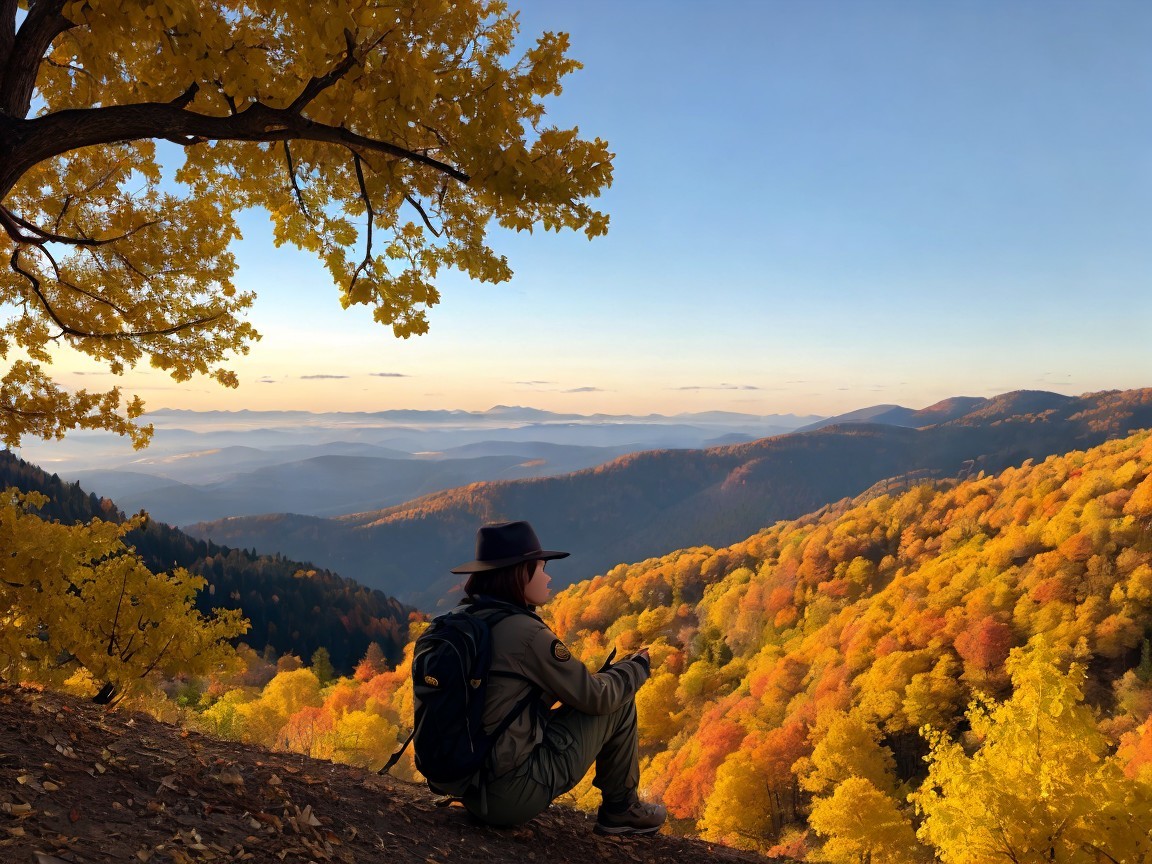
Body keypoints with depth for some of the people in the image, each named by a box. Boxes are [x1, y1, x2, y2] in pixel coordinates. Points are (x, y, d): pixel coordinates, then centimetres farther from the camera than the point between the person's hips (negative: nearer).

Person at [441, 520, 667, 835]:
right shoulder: (525, 632, -19)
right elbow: (597, 697, -10)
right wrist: (638, 666, 9)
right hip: (512, 793, -8)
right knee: (619, 702, 6)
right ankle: (620, 810, 21)